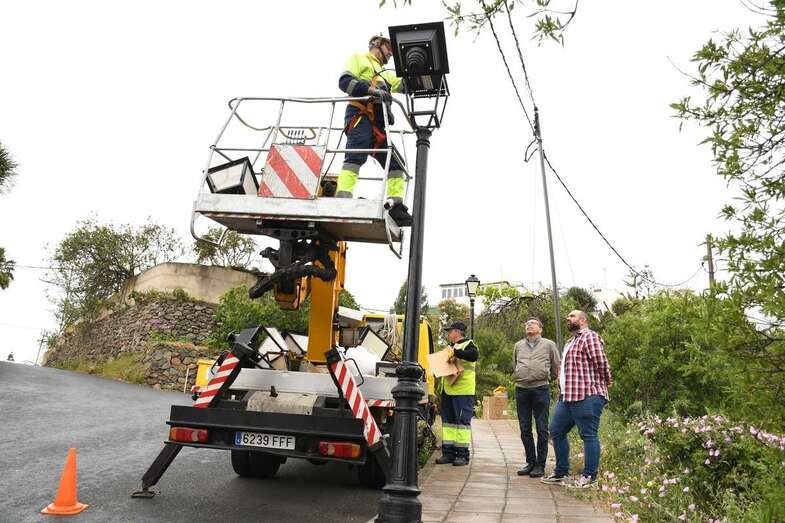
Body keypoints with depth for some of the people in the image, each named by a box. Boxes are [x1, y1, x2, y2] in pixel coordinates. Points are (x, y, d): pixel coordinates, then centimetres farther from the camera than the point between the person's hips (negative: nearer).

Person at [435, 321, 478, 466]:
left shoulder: (468, 345, -3)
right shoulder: (450, 347, 23)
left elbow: (474, 355, -24)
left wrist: (455, 352, -25)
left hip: (463, 391, -8)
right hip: (447, 390, 8)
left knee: (462, 421, -5)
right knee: (447, 421, 8)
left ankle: (462, 454, -1)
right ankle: (448, 453, 13)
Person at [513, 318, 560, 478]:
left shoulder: (549, 345, 3)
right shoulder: (518, 346, 13)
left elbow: (556, 367, 12)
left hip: (541, 389, -3)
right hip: (521, 389, 4)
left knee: (542, 429, 0)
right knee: (525, 429, 8)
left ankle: (540, 465, 8)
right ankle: (530, 462, 19)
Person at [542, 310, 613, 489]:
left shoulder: (589, 336, -8)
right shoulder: (571, 341, 24)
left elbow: (601, 361, -17)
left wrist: (607, 381, -5)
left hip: (586, 396, -11)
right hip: (567, 397, 11)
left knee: (588, 435, -2)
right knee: (556, 431, 13)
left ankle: (589, 477, 6)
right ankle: (561, 473, 23)